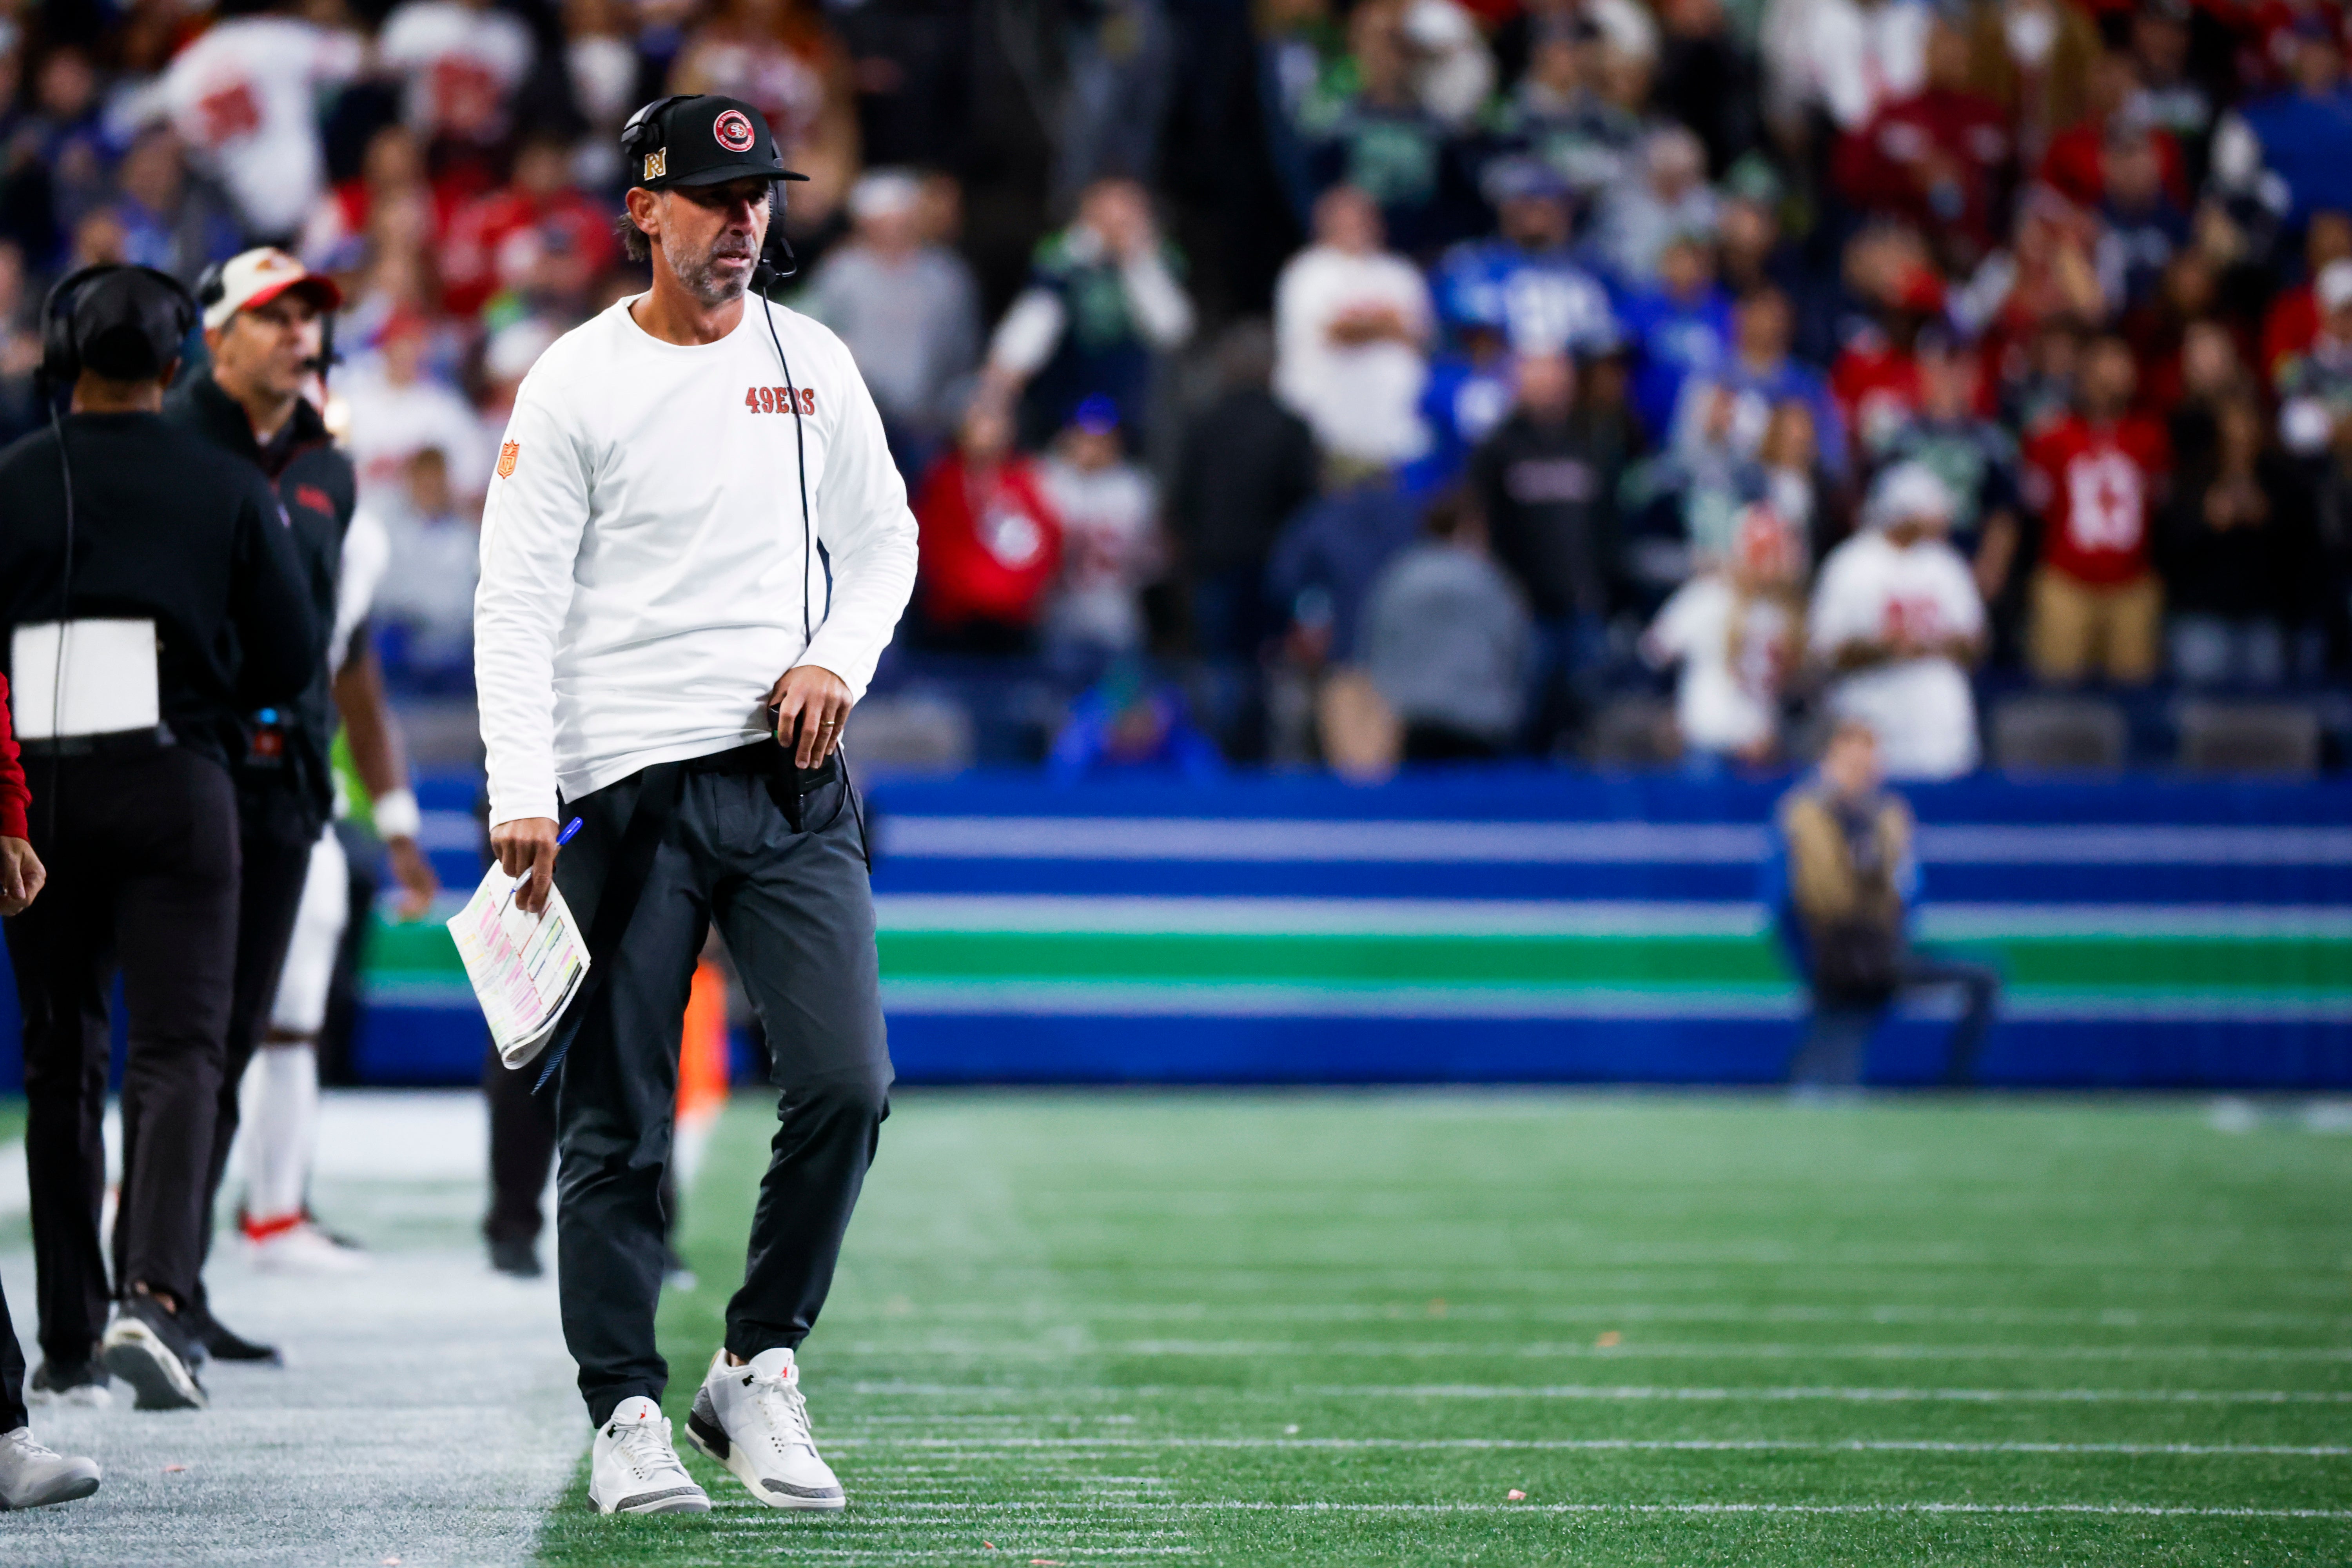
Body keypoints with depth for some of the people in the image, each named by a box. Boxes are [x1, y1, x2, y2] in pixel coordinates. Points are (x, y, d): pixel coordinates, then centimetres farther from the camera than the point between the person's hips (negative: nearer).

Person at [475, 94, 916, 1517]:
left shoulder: (813, 364, 11)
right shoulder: (577, 384, -2)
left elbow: (885, 540, 20)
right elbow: (517, 601, -6)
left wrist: (840, 660, 0)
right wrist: (523, 795, -16)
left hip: (794, 785, 3)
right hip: (631, 794, -3)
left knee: (848, 1083, -8)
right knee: (619, 1123, -1)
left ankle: (759, 1373, 7)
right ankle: (626, 1414, 8)